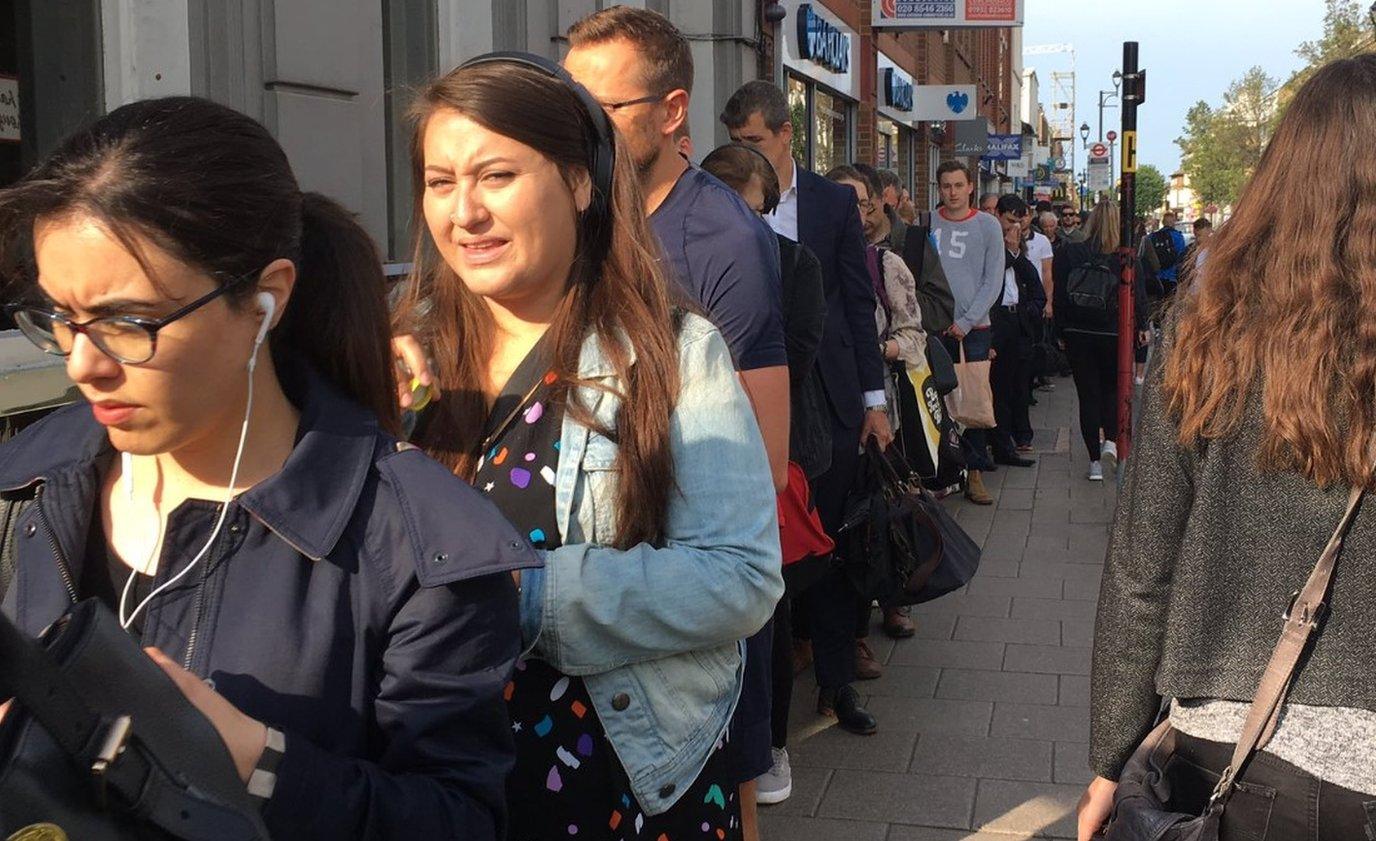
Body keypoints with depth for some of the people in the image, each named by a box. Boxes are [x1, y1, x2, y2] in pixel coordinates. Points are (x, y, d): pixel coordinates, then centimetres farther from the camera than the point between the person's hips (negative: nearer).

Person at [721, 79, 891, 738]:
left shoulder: (834, 201, 5)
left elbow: (859, 303, 6)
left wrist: (874, 399, 3)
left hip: (828, 395, 1)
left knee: (830, 543, 8)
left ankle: (836, 683, 19)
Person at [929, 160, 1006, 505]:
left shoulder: (988, 226, 3)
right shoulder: (927, 223, 5)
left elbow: (993, 281, 0)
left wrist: (966, 321, -8)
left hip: (974, 328, 0)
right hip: (933, 327, 1)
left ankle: (974, 473, 7)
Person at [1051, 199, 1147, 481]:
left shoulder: (1070, 254, -5)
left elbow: (1059, 296, -2)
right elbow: (1138, 296, -3)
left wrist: (1062, 333, 7)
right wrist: (1142, 327, 13)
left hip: (1078, 334, 1)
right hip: (1114, 335, -1)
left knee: (1087, 394, 7)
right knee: (1113, 389, 21)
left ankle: (1095, 461, 8)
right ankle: (1111, 440, 3)